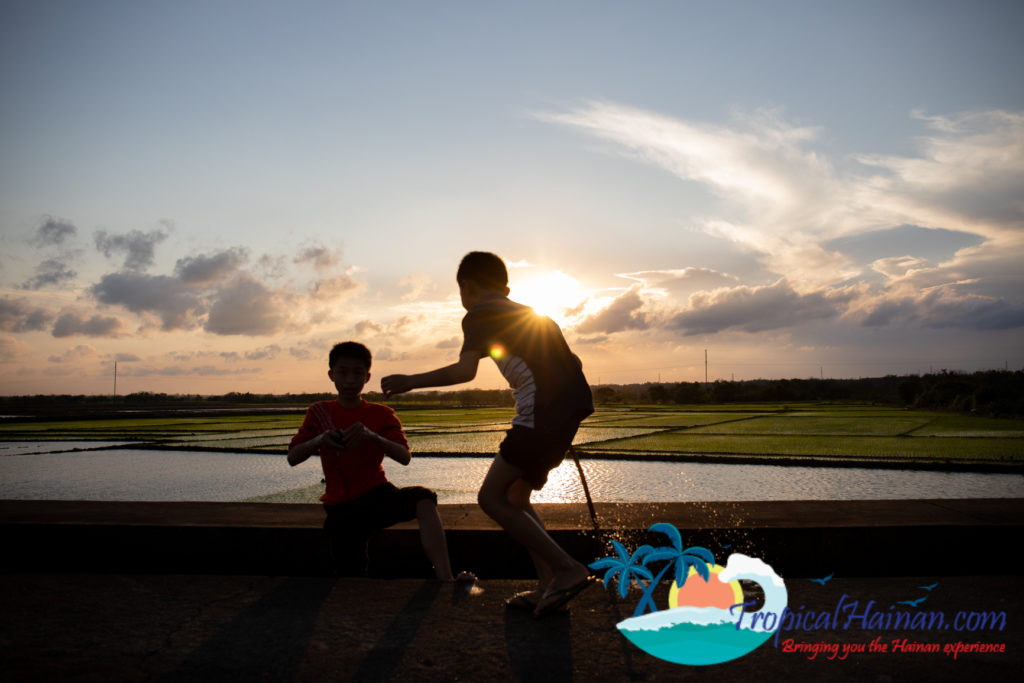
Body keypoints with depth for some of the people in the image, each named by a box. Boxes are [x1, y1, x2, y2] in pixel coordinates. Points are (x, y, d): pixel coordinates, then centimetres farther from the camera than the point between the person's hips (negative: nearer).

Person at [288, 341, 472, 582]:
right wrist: (318, 440, -21)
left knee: (424, 499, -32)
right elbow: (292, 458, 1)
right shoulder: (318, 412, 8)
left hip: (378, 496, -1)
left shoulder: (381, 414, 5)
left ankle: (445, 579, -39)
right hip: (341, 508, 1)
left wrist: (372, 436, -27)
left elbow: (404, 457, -8)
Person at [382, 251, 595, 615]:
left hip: (540, 413, -9)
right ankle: (548, 587, 13)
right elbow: (573, 364, 30)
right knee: (515, 496, 18)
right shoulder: (533, 315, 28)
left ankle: (567, 568, -5)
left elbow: (465, 369, -14)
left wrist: (411, 381, -5)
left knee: (491, 497, 1)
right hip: (570, 411, 9)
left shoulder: (479, 314, 3)